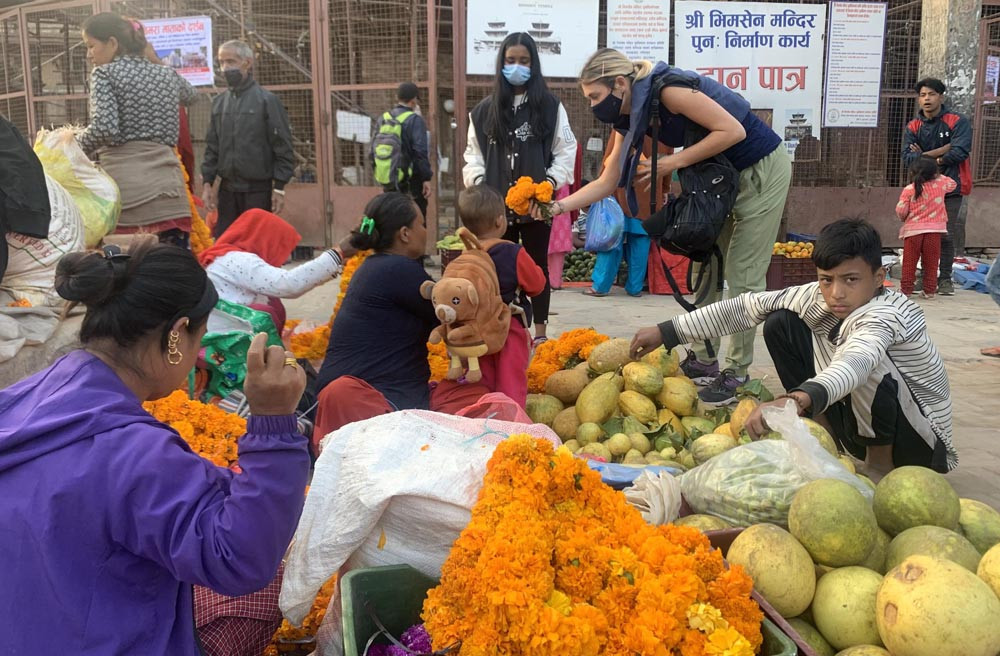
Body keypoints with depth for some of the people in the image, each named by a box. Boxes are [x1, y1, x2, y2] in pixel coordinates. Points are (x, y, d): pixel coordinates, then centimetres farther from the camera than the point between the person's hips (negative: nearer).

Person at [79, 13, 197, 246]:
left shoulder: (105, 73, 2)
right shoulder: (167, 75, 17)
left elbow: (104, 128, -11)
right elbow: (191, 95, 40)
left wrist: (73, 146, 5)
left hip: (126, 188, -5)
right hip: (169, 188, 5)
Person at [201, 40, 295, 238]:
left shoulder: (267, 100, -4)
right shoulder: (219, 102, 11)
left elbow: (283, 147, -6)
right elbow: (212, 147, 16)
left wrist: (279, 188, -10)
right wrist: (207, 182, 8)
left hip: (258, 190, -5)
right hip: (227, 190, 5)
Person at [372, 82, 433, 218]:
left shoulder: (382, 119, 8)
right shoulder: (415, 120, -10)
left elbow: (373, 151, 10)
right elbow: (420, 152, -16)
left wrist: (381, 173, 18)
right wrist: (426, 178, -12)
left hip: (389, 182, 6)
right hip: (411, 181, -6)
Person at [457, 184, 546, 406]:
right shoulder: (514, 254, -14)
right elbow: (536, 284, -7)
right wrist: (535, 269, 12)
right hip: (510, 329, -4)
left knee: (483, 382, 13)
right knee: (511, 380, 4)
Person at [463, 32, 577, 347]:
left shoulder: (550, 106, 2)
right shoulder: (485, 110, 8)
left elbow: (566, 150, 0)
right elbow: (474, 154, 9)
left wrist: (551, 182, -13)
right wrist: (478, 185, -5)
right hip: (497, 203, 2)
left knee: (537, 265, 7)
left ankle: (540, 332, 16)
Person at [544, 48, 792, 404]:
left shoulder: (667, 89, -26)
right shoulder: (631, 118, 1)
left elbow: (733, 130, -27)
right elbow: (606, 183, 3)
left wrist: (674, 162, -23)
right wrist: (559, 205, -9)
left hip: (761, 170, -9)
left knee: (743, 276, -5)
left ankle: (736, 373, 4)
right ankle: (703, 360, 23)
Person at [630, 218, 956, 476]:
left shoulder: (887, 314, -31)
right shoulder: (819, 297, -11)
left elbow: (853, 362, -52)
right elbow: (746, 307, -7)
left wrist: (796, 400, -72)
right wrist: (665, 332, -10)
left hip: (920, 444, -6)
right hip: (861, 429, 7)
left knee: (865, 361, -37)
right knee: (781, 324, -3)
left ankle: (880, 463, -11)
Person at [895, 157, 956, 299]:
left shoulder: (909, 189, -6)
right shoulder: (940, 185, 2)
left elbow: (900, 210, -9)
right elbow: (952, 184, 25)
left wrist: (903, 218, 12)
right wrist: (939, 176, 31)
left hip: (913, 230, -1)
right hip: (934, 230, 2)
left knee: (909, 262, 5)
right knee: (931, 262, 7)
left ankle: (905, 289, 5)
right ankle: (929, 290, 8)